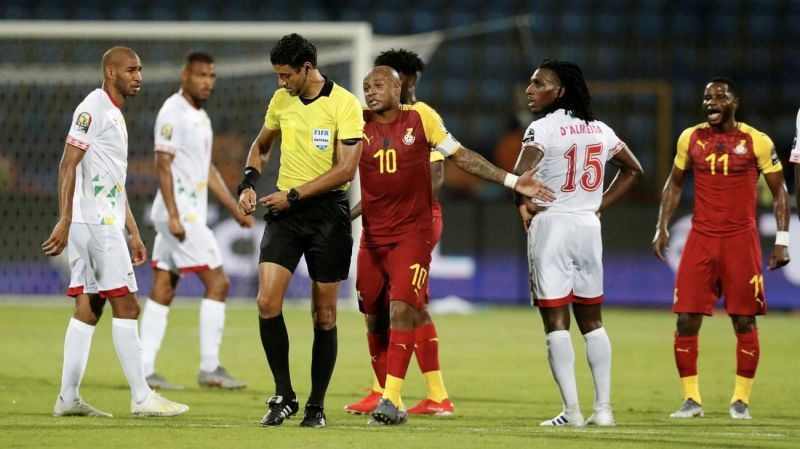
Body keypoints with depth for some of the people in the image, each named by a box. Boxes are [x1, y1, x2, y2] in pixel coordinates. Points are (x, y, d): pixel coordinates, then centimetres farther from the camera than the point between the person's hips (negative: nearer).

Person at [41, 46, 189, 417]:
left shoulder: (114, 114, 21)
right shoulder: (93, 109, -10)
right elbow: (68, 165, -16)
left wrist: (133, 233, 25)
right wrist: (64, 221, -22)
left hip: (105, 223, 10)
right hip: (95, 222, -10)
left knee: (88, 309, 7)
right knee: (125, 306, -8)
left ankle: (68, 398, 7)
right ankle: (141, 397, -7)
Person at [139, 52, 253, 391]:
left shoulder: (200, 116, 17)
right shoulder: (173, 113, -12)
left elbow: (207, 170, 24)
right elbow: (163, 164, -17)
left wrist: (235, 209, 21)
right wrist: (174, 216, -23)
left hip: (189, 215, 9)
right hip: (180, 213, -9)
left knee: (162, 291, 7)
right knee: (217, 283, -8)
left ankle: (144, 370, 6)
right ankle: (209, 369, -6)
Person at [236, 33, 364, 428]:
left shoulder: (344, 104, -10)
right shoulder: (281, 100, 7)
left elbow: (346, 168, -15)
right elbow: (261, 146, 23)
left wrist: (294, 195, -16)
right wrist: (249, 181, 4)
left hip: (328, 209, -4)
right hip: (285, 210, 4)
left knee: (324, 314, 2)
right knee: (267, 302, -11)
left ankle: (316, 406, 12)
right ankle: (283, 395, 0)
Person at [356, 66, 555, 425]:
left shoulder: (421, 118, -1)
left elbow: (461, 156, 5)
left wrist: (512, 181, 1)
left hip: (413, 233, -3)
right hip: (373, 236, 3)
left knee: (402, 308, -18)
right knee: (375, 320, 4)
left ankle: (391, 399, -21)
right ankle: (390, 401, 15)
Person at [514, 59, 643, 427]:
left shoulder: (544, 128, -11)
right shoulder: (598, 129, 10)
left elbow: (521, 174, -26)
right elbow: (633, 170, 21)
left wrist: (524, 204, -7)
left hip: (551, 225, -6)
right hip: (589, 226, 6)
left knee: (555, 320, -2)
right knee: (591, 320, 14)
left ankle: (571, 410, -7)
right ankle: (603, 407, 11)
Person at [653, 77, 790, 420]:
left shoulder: (757, 141, -4)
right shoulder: (690, 138, 5)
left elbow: (779, 191, 2)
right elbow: (674, 184, 17)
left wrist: (782, 239, -5)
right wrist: (661, 228, 9)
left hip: (741, 240, -2)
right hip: (701, 238, 3)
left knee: (744, 320, 0)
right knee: (686, 319, -3)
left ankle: (741, 399, 10)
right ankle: (691, 398, 7)